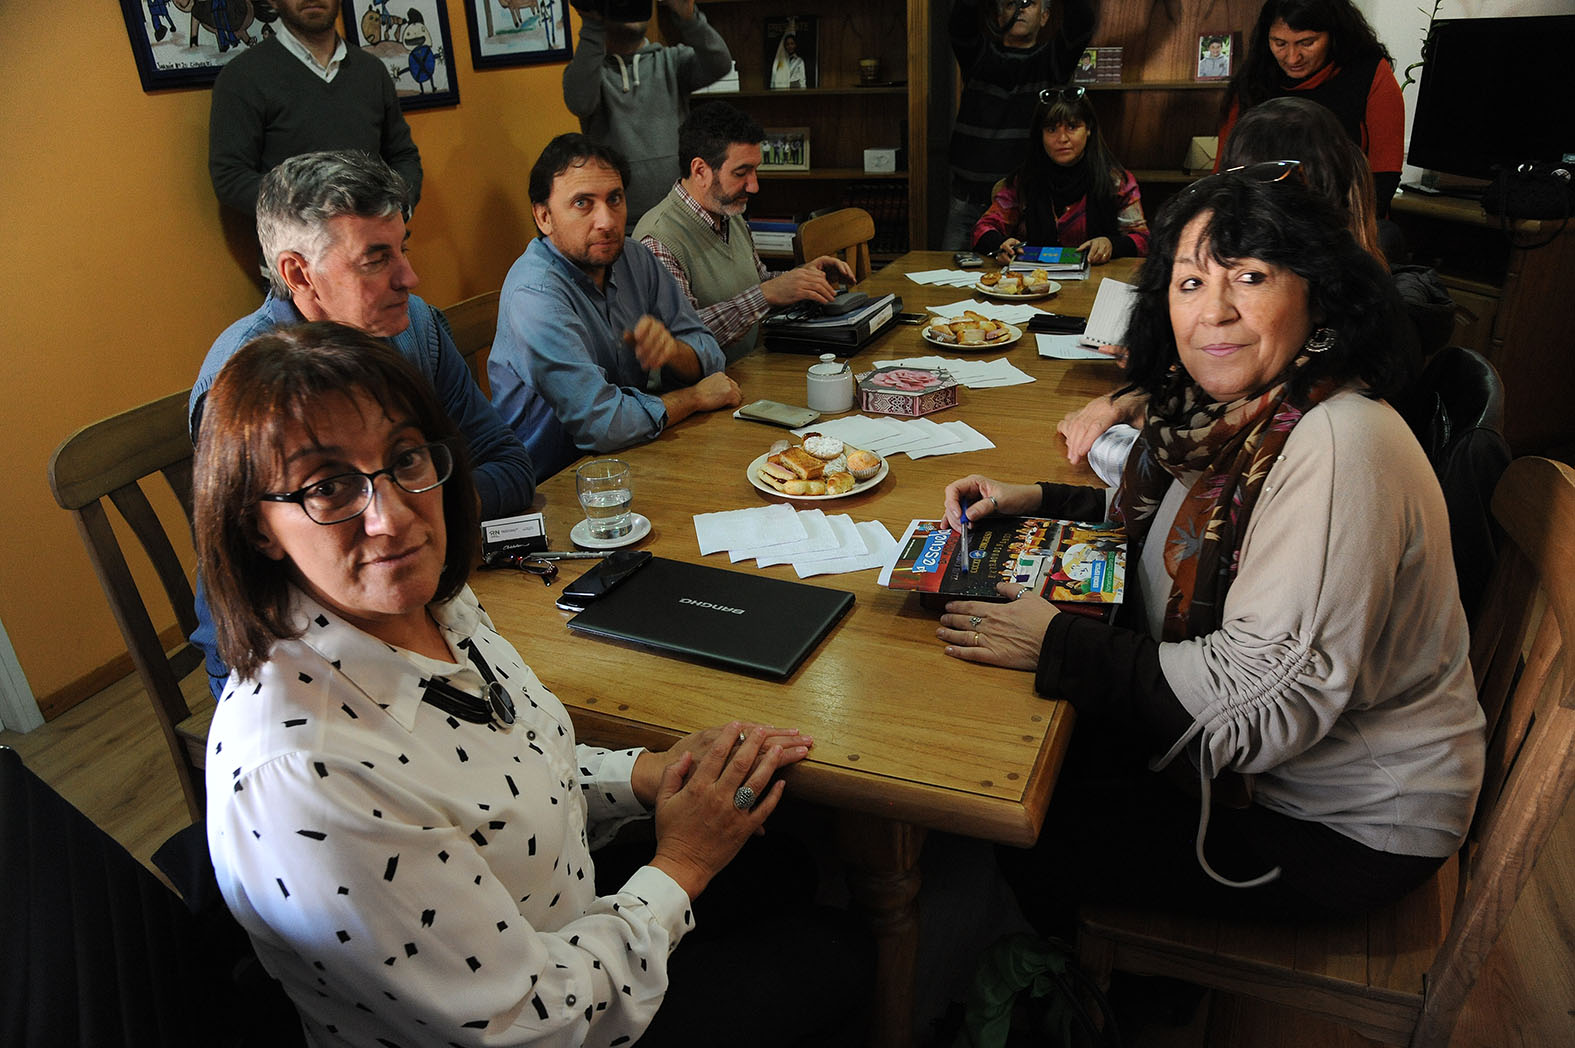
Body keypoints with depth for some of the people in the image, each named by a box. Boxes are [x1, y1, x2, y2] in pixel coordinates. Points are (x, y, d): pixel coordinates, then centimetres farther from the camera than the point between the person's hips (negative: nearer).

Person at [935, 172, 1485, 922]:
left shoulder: (1339, 448, -31)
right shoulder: (1230, 412, -3)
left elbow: (1267, 697, -33)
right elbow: (1163, 516, 16)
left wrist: (1058, 646, -30)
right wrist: (1033, 501, 1)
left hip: (1347, 828, -7)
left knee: (1019, 852, -6)